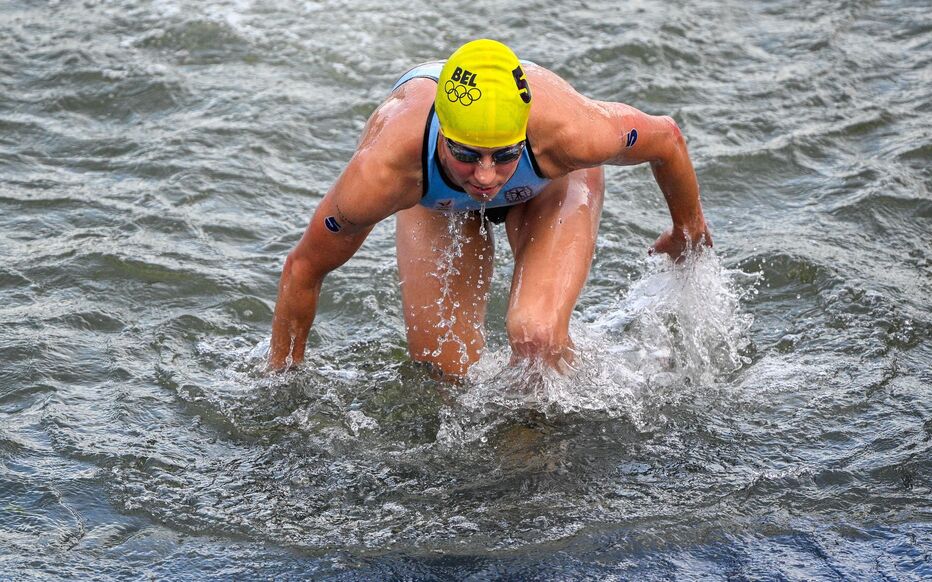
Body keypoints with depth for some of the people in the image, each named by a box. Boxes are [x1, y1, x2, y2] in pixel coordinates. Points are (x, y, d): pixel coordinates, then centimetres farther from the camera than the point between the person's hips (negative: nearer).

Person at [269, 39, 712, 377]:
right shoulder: (382, 171, -44)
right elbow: (303, 267, -25)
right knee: (443, 367, -6)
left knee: (536, 335, -23)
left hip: (550, 184, -1)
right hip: (436, 198, 1)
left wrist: (689, 232, -2)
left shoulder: (568, 131, -44)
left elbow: (665, 137, -20)